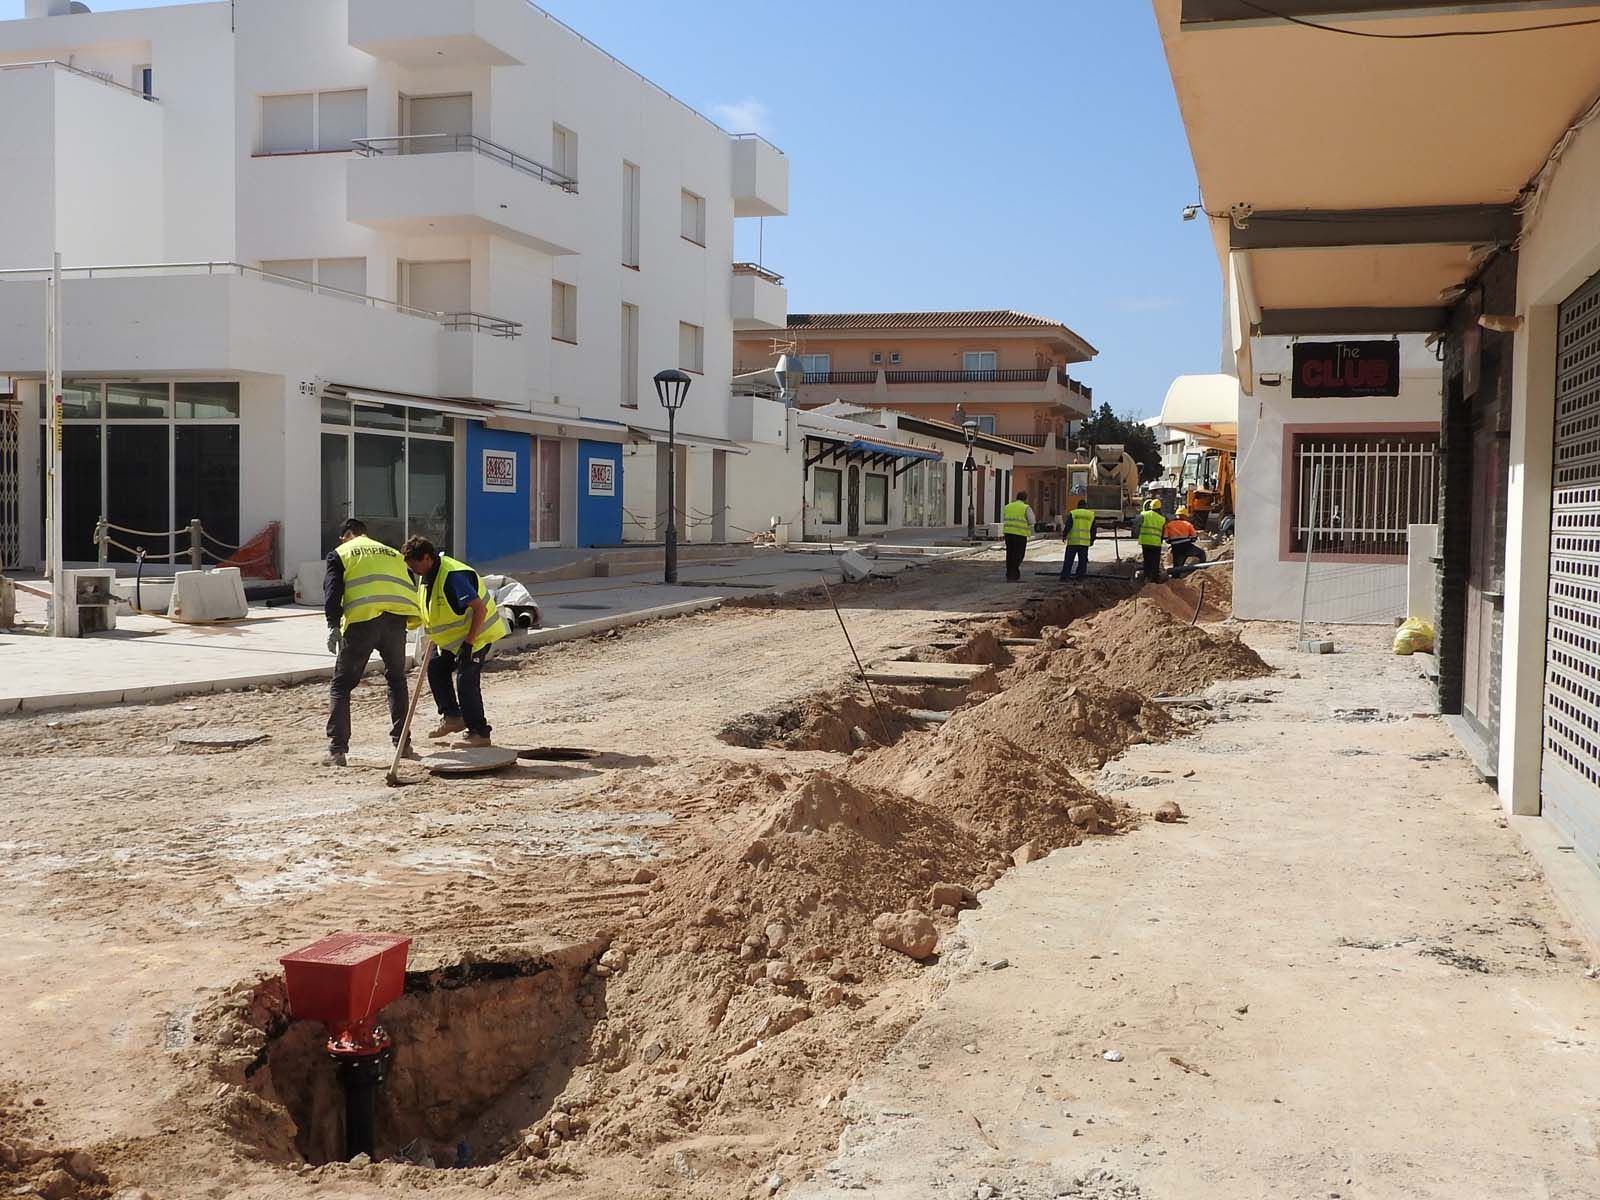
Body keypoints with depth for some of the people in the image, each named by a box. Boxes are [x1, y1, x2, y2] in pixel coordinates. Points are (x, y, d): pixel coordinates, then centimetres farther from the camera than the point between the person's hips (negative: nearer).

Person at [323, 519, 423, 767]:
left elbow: (332, 590, 1)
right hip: (396, 620, 3)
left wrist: (333, 625, -5)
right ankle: (402, 744, 19)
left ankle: (337, 750, -1)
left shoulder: (341, 553, 16)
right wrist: (412, 623, 25)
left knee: (341, 684, 7)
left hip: (361, 619, -3)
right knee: (396, 680, 22)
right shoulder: (393, 553, 28)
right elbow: (411, 590, 22)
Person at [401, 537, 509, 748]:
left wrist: (468, 643, -31)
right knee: (436, 669, 6)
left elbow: (479, 609, -32)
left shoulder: (453, 576, -30)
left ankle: (479, 733, -6)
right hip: (451, 636, 10)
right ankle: (452, 717, 17)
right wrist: (434, 638, 18)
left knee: (466, 679, -13)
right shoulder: (426, 575, 1)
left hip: (478, 633, -10)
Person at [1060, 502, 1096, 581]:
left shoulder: (1072, 513, 3)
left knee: (1069, 560, 3)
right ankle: (1080, 576, 5)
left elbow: (1068, 526, -7)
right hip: (1085, 542, 2)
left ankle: (1064, 575, 0)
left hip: (1073, 541, -2)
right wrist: (1092, 540, 23)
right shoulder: (1091, 515, 11)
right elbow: (1093, 530, 13)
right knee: (1082, 560, 7)